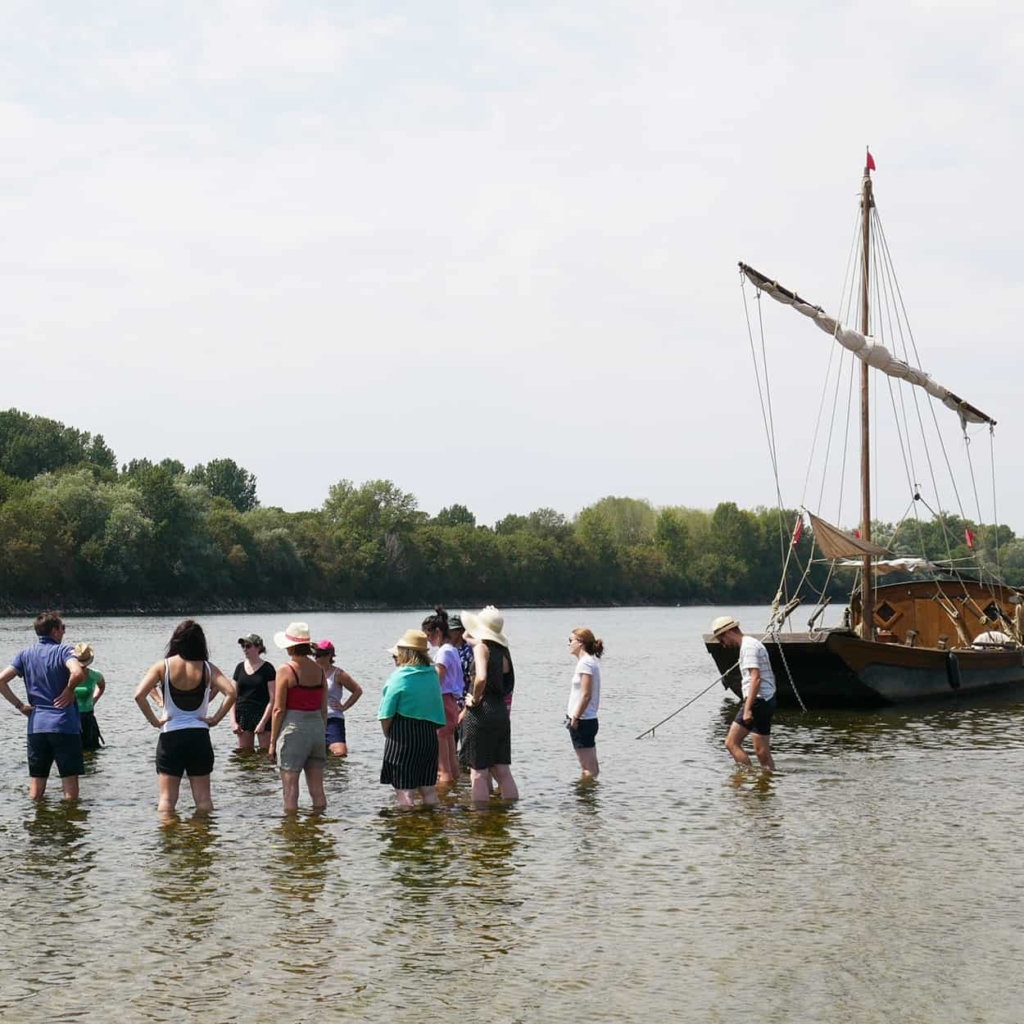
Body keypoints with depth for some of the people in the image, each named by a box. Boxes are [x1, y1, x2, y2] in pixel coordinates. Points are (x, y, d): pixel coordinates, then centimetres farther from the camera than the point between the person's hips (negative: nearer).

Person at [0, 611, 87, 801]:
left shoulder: (26, 655, 9)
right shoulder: (63, 650, -5)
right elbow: (77, 673, -26)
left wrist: (20, 705, 6)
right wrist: (69, 690, -7)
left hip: (36, 726, 5)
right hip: (64, 725, -5)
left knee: (35, 792, 11)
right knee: (70, 780, 1)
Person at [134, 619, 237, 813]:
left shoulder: (163, 667, -5)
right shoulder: (207, 668, -2)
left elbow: (139, 695, -16)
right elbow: (231, 692, -14)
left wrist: (154, 721, -6)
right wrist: (216, 718, -4)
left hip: (170, 737, -1)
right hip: (199, 736, 1)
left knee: (167, 797, 5)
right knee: (203, 797, 9)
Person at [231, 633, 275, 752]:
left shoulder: (267, 668, -4)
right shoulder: (240, 667, 10)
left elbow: (272, 698, -7)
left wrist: (263, 722, -13)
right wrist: (233, 721, 1)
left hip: (263, 715, -5)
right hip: (243, 715, 5)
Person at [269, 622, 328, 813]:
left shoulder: (286, 671, -8)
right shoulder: (319, 670, 7)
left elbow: (279, 709, -8)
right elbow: (324, 709, 11)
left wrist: (272, 742, -2)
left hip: (293, 728, -5)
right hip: (317, 726, 5)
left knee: (290, 788, -1)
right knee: (317, 788, 8)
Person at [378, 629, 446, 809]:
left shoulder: (399, 677, -12)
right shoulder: (433, 675, 5)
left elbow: (386, 715, -11)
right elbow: (438, 712, 10)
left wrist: (387, 735, 1)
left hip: (403, 735, -6)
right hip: (429, 734, 6)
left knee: (404, 788, -2)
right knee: (428, 787, 14)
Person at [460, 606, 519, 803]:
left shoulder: (481, 646, -11)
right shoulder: (502, 650, 10)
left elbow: (481, 678, -26)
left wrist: (474, 700, -12)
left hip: (481, 713, -7)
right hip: (501, 711, 7)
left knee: (479, 773, 0)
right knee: (503, 771, 11)